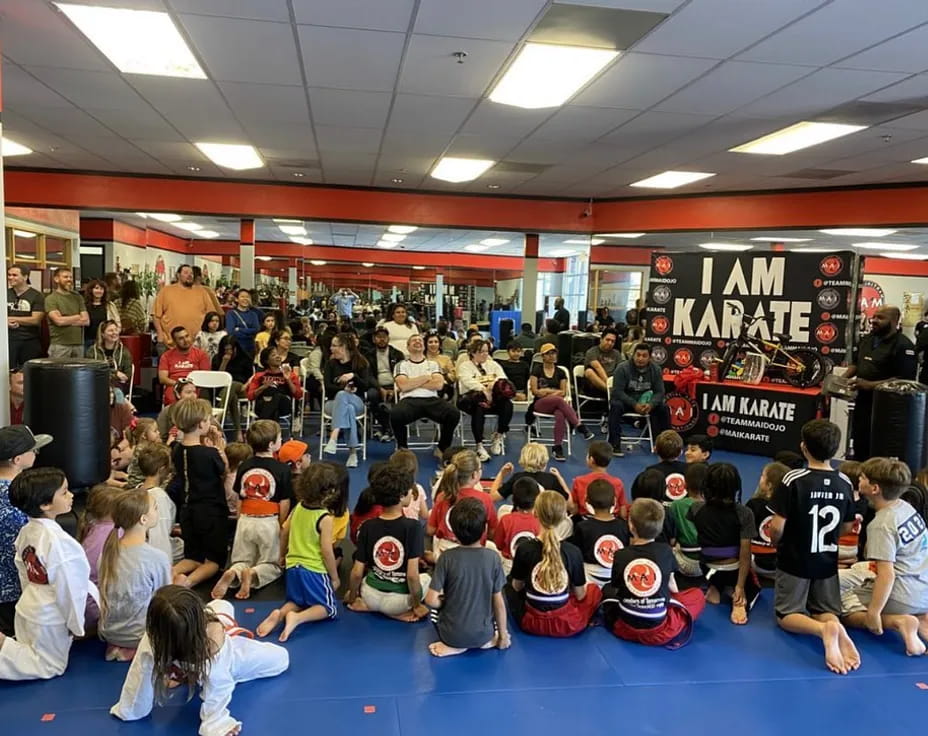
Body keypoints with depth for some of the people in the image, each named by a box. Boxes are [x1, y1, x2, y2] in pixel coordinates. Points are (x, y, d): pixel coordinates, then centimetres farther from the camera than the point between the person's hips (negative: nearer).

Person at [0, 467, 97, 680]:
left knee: (33, 656, 28)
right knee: (50, 666, 11)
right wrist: (76, 624, -10)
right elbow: (69, 589, -23)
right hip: (50, 617, -8)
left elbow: (23, 571, 9)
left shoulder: (26, 532, -4)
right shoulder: (59, 541, -31)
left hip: (28, 606, 8)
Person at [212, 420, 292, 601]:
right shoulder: (282, 468, -12)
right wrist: (280, 526, 3)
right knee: (272, 565, 13)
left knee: (241, 561, 17)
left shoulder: (243, 466, 1)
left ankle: (233, 574, -17)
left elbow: (239, 499, 7)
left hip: (246, 520, 3)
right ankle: (252, 574, -19)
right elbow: (285, 503, -11)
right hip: (269, 522, -3)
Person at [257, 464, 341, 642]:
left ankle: (280, 614, -6)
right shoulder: (325, 518, -19)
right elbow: (327, 551, -17)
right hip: (314, 570, -6)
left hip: (293, 567, 6)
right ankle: (297, 618, -18)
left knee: (297, 602, 26)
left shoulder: (298, 508, -1)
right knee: (329, 609, 8)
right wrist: (335, 577, -4)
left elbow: (284, 533, 12)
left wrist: (282, 555, 29)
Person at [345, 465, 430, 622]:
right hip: (398, 600, -3)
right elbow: (412, 575, -21)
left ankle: (367, 605, 10)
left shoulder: (367, 527, -9)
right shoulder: (413, 526, -19)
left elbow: (357, 573, -6)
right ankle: (399, 612, 6)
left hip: (370, 596, 3)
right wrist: (417, 606, -5)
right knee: (427, 578, 29)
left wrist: (352, 599, 13)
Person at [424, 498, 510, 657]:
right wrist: (503, 635, 6)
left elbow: (431, 600, -17)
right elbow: (498, 601, -7)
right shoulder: (493, 557, -13)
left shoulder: (447, 558, -17)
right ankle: (487, 641, 9)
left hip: (452, 634, -1)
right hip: (482, 633, 2)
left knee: (436, 608, 30)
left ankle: (455, 646, 6)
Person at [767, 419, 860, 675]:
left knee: (787, 615, 10)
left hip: (795, 560, -4)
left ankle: (824, 629, -22)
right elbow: (846, 527, 6)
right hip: (827, 561, 4)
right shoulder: (845, 483, -5)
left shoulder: (793, 480, -20)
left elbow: (777, 527, -21)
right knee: (827, 611, 20)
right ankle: (836, 627, -17)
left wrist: (776, 541, 2)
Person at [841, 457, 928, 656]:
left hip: (904, 596, -8)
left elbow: (887, 574, -23)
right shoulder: (906, 506, 3)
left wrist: (873, 613, -21)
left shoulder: (881, 525, -20)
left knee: (843, 608, 6)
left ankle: (898, 622, -13)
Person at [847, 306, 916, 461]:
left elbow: (904, 379, -22)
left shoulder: (903, 346, -15)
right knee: (859, 443, 17)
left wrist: (870, 385, -26)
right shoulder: (866, 339, 10)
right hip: (863, 401, 8)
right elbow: (855, 363, 23)